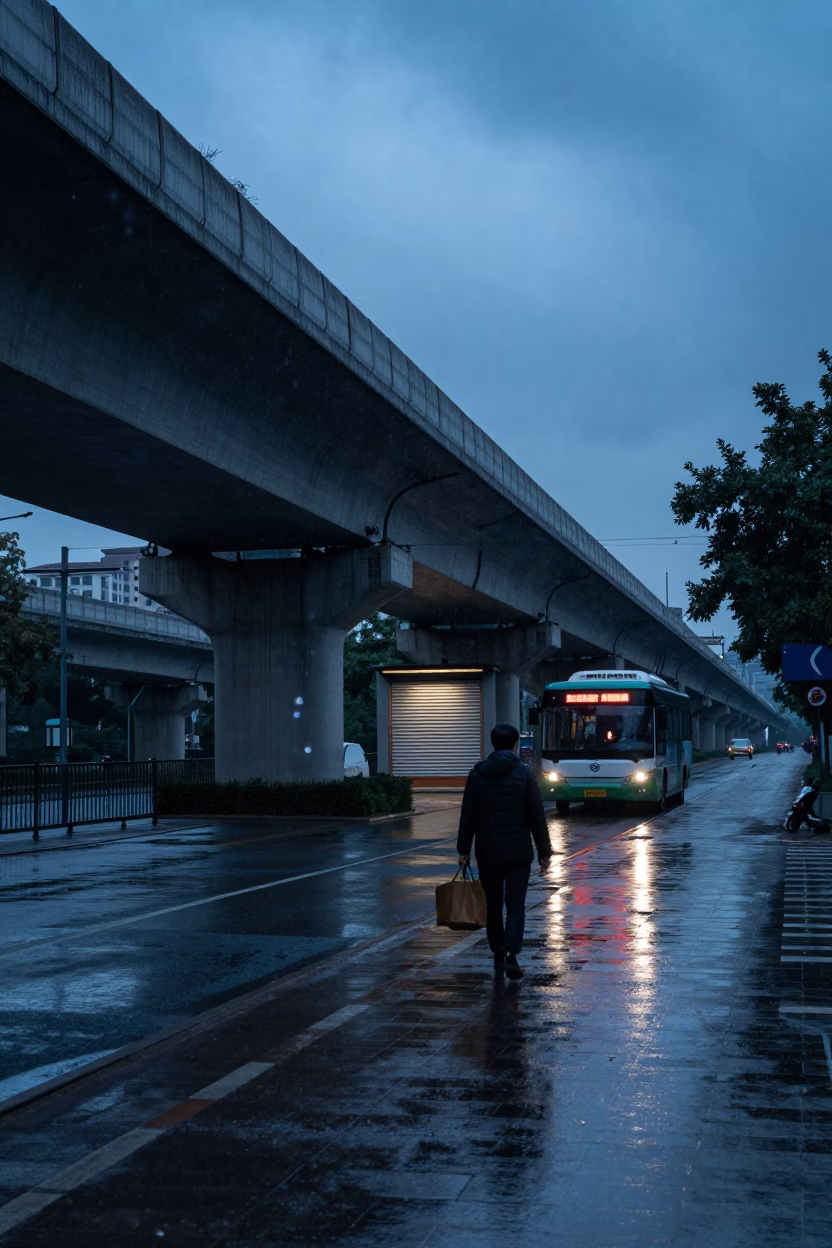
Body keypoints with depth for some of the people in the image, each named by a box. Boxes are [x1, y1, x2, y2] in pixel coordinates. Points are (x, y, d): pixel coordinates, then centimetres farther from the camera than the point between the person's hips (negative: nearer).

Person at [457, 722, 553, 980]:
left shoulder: (476, 774, 1)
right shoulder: (525, 773, -6)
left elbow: (467, 816, 2)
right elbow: (537, 817, -6)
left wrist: (464, 850, 9)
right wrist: (544, 851, 1)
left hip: (487, 853, 2)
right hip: (518, 852, -2)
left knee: (493, 905, 15)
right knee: (515, 906, -1)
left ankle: (498, 954, 23)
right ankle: (511, 957, -15)